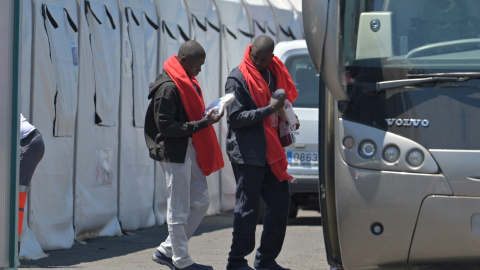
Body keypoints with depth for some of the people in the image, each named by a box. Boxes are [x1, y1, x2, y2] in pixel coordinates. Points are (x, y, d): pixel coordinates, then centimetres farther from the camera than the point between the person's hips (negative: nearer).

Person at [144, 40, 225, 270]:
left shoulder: (186, 82, 14)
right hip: (175, 153, -10)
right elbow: (166, 126, -20)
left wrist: (205, 117, 4)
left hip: (190, 151, 10)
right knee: (179, 209, -1)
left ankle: (167, 250, 20)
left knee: (201, 201, 13)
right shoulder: (168, 87, -17)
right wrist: (202, 123, -22)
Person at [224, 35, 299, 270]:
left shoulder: (274, 74, 13)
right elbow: (236, 118, -16)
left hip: (271, 151, 7)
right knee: (247, 208, -2)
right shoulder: (238, 79, -10)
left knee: (280, 203, 7)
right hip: (247, 153, -7)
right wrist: (269, 109, -20)